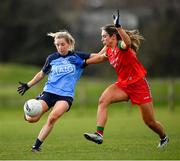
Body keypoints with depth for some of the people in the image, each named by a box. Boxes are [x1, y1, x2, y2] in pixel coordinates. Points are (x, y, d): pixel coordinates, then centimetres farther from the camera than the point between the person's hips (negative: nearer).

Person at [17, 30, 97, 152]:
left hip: (66, 95, -2)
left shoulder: (77, 57, 4)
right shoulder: (52, 58, 9)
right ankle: (28, 112, 28)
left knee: (53, 117, -29)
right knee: (32, 119, -11)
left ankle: (37, 146, -18)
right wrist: (28, 85, 23)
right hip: (49, 92, 2)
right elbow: (42, 74, 23)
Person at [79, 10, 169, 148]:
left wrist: (118, 26, -60)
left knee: (149, 121, 3)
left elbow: (127, 42, -46)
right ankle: (99, 134, -27)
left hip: (139, 85, -7)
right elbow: (100, 57, 26)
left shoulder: (121, 46, -20)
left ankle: (164, 137, 34)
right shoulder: (108, 50, 2)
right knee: (103, 100, -21)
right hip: (123, 85, 7)